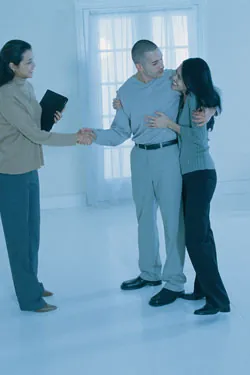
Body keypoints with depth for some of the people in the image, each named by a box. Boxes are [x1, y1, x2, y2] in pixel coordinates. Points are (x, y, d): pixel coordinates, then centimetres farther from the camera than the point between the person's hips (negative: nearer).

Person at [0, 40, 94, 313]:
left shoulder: (27, 88, 7)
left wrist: (51, 119, -1)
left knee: (31, 232, 16)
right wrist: (75, 138, -18)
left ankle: (31, 284, 31)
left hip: (28, 170, 8)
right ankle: (29, 298, 12)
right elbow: (35, 135, -21)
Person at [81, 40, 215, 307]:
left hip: (169, 155, -5)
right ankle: (150, 273, 33)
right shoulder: (126, 92, 3)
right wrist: (95, 134, -12)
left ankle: (174, 282, 8)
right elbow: (120, 133, 4)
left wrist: (209, 111, -23)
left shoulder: (174, 79, -7)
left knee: (173, 218, -3)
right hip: (140, 157, 5)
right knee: (144, 217, 16)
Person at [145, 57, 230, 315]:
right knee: (200, 233, 13)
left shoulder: (196, 99, -13)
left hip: (200, 174, -9)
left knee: (196, 237, -12)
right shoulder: (184, 99, 13)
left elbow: (199, 138, -21)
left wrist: (169, 124, -12)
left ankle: (218, 299, -7)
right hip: (190, 174, 9)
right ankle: (204, 289, 22)